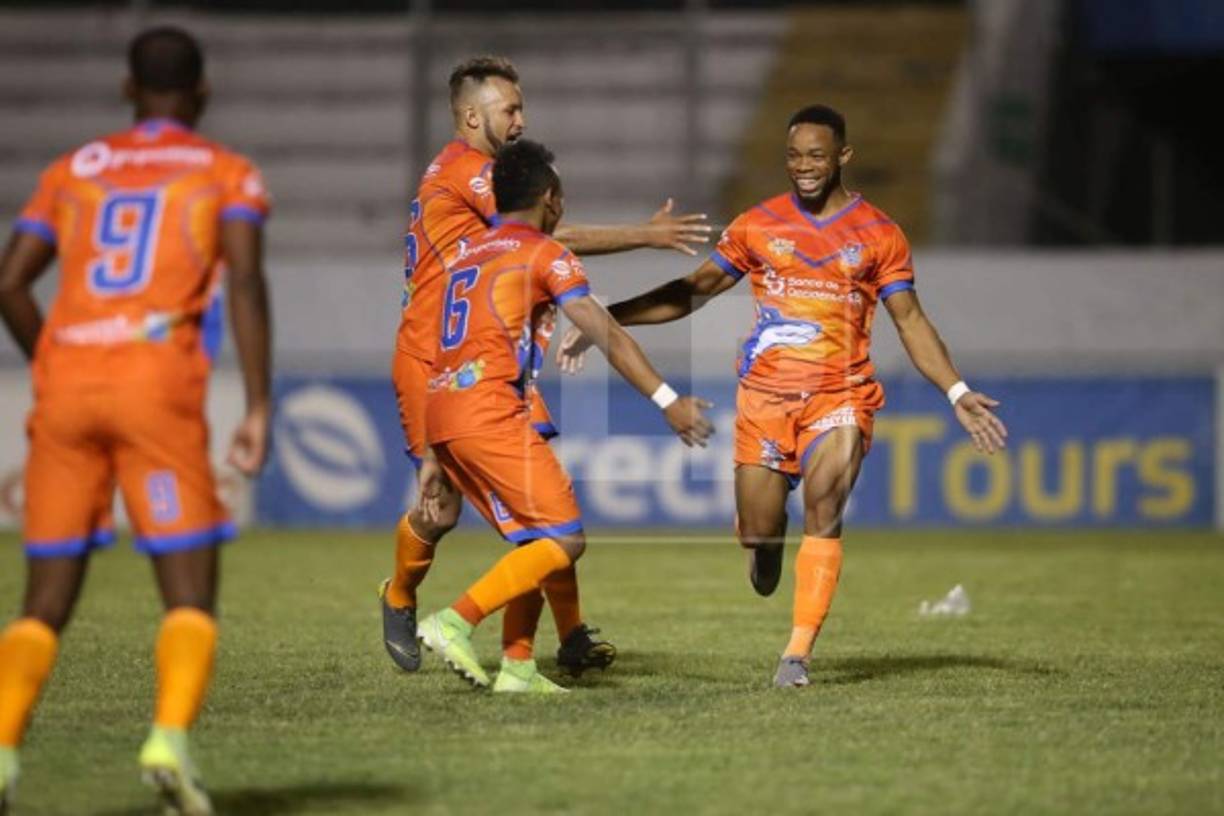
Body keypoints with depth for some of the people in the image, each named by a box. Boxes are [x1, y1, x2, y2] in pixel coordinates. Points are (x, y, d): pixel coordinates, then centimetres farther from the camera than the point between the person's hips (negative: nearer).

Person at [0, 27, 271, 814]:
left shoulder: (73, 172, 20)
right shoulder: (228, 174, 11)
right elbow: (245, 282, -6)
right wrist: (260, 408, -8)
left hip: (67, 383, 3)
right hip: (158, 384, -3)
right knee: (192, 596, 1)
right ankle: (171, 736, -24)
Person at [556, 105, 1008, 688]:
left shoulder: (878, 235, 4)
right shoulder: (757, 227, 6)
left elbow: (910, 322, 4)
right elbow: (690, 293, 11)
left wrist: (957, 393, -7)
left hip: (840, 396, -1)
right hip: (764, 394, 2)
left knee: (823, 506, -22)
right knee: (758, 531, -4)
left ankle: (799, 651, -22)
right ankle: (766, 552, 36)